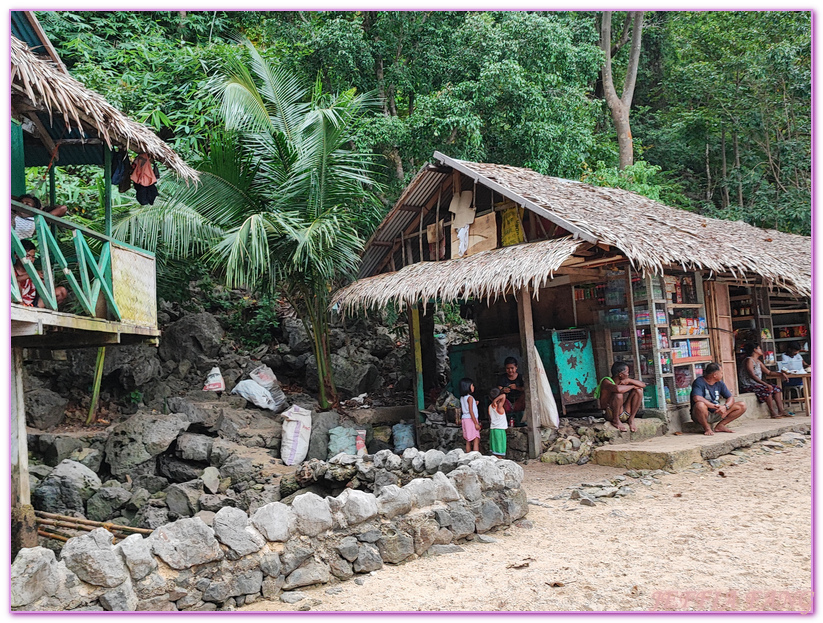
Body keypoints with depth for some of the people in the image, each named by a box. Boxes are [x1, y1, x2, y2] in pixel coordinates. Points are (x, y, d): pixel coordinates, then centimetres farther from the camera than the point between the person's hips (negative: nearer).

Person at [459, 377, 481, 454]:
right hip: (471, 419, -8)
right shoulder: (470, 397, -12)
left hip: (464, 419, 8)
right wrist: (476, 423, -16)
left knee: (468, 441, 10)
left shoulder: (462, 398, 11)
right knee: (476, 440, -10)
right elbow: (471, 411, -17)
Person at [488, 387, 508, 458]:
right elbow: (503, 395, -25)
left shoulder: (490, 407, 5)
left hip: (492, 429, 6)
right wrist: (495, 401, -18)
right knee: (500, 450, -3)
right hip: (500, 429, -6)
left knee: (495, 449, 8)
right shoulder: (499, 406, -13)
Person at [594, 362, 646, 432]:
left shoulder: (624, 381, 7)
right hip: (610, 415, -7)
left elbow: (643, 384, 4)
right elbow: (618, 389, -38)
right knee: (618, 393, -32)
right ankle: (616, 421, -14)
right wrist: (632, 386, -20)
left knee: (638, 390, -1)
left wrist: (629, 380, -13)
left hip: (625, 414, 7)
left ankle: (631, 419, 1)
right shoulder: (606, 381, -16)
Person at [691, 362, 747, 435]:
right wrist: (715, 406, -26)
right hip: (703, 415, -7)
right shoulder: (699, 382, -14)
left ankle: (720, 425, 0)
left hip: (716, 413, 7)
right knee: (700, 405, -41)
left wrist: (725, 406, -17)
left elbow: (731, 398, 6)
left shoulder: (720, 383, 8)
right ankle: (707, 428, -14)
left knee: (742, 406, -2)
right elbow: (697, 398, -31)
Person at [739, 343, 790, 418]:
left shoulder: (758, 361, 18)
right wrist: (765, 384, -29)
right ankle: (773, 413, -22)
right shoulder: (749, 360, -12)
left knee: (776, 389, 0)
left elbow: (769, 373, 19)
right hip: (748, 386, -10)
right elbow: (752, 376, -22)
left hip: (757, 384, 10)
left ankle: (781, 410, -5)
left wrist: (781, 374, 4)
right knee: (767, 389, -28)